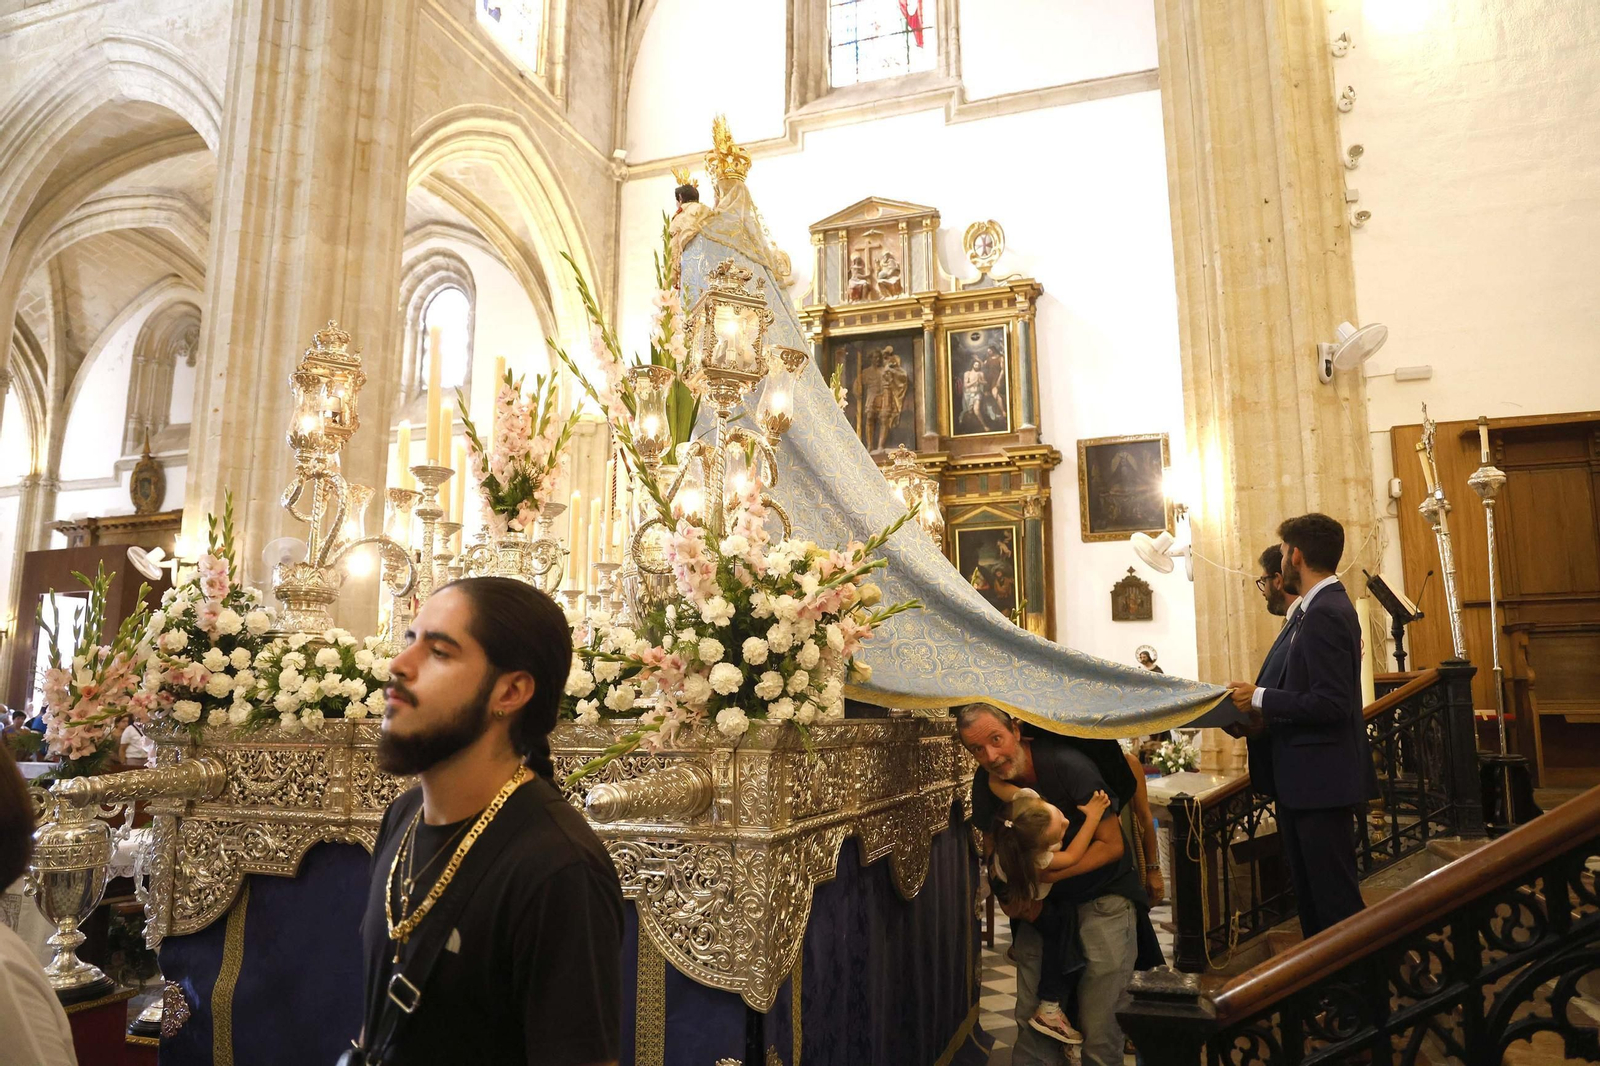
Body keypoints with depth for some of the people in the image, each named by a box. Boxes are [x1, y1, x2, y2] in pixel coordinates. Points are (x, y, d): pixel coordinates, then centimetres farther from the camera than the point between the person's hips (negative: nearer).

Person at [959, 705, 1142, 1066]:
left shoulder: (1068, 765, -24)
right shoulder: (985, 782, -8)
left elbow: (1112, 844, -19)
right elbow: (994, 846, 8)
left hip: (1102, 892, -4)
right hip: (1042, 903, 5)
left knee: (1099, 1026, -6)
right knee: (1031, 1020, 7)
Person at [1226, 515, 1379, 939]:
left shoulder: (1325, 613, -19)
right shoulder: (1321, 607, 12)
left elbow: (1331, 703, -25)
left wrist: (1260, 698, -16)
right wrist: (1267, 716, 4)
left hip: (1321, 778, -10)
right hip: (1306, 777, 10)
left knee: (1335, 896, 1)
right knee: (1309, 891, 20)